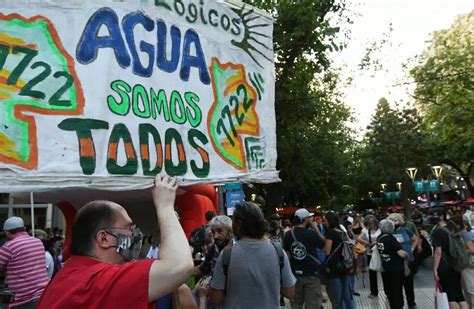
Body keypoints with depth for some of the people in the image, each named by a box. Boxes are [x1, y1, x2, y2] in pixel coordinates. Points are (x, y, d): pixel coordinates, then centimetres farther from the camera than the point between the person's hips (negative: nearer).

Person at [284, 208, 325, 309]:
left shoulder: (288, 234, -3)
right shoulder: (312, 233, -13)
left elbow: (288, 254, 4)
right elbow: (324, 244, 4)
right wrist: (316, 228, 6)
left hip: (295, 273, 4)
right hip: (312, 274, -4)